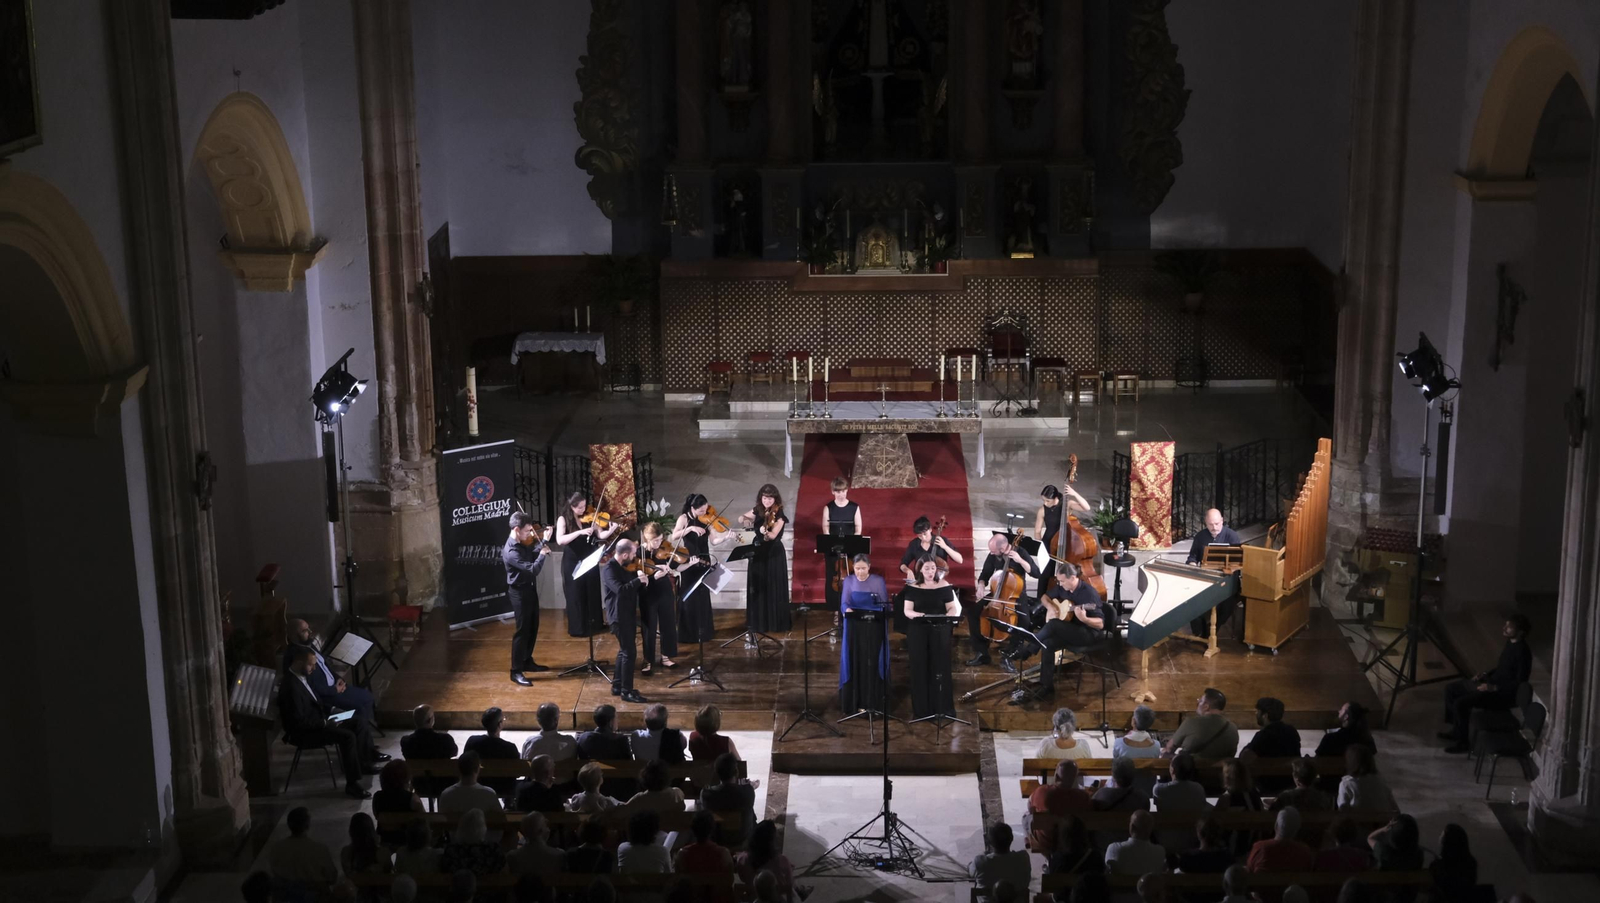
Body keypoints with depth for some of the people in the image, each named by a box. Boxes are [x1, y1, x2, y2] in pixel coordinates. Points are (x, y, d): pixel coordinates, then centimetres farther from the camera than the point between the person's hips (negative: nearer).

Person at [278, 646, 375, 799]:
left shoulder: (304, 676, 6)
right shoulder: (291, 686, -25)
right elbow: (299, 721, -26)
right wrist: (325, 722, -20)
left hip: (318, 723, 10)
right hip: (303, 733, -10)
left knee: (360, 724, 2)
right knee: (347, 736, -28)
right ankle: (352, 784, -24)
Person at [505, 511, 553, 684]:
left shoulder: (522, 543, 0)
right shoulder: (511, 552, -29)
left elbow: (533, 555, 14)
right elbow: (533, 569, -31)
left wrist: (543, 541, 0)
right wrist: (542, 554, -17)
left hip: (529, 589, 9)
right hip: (520, 592, -9)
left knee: (532, 627, 19)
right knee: (522, 630, -5)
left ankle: (527, 661, 34)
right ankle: (516, 671, 1)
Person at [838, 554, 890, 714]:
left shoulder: (878, 581, -2)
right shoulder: (849, 581, 4)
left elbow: (885, 605, -3)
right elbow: (845, 602, -4)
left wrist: (879, 613, -24)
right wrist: (847, 609, -27)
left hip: (874, 628, -2)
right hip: (854, 628, 2)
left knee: (871, 663, -2)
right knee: (855, 663, 1)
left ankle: (871, 700, 4)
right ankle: (855, 701, 5)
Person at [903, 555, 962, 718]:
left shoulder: (944, 586, 3)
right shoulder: (913, 588, 4)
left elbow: (953, 608, 0)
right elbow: (907, 610, -2)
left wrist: (945, 617, -22)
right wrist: (919, 615, -24)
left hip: (940, 632, 0)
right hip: (918, 633, 1)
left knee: (940, 668, -2)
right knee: (920, 669, 0)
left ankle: (942, 708, 5)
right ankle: (921, 709, 6)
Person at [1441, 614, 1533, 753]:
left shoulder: (1522, 652, -23)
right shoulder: (1510, 643, 5)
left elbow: (1520, 682, -24)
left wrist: (1494, 688, -24)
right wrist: (1486, 673, 7)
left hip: (1503, 694, -10)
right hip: (1492, 684, 10)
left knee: (1460, 703, -22)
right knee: (1451, 690, 12)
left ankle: (1462, 742, -4)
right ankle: (1456, 730, 23)